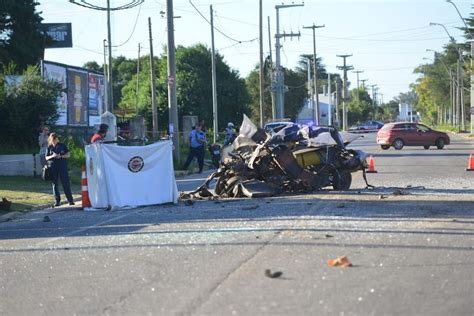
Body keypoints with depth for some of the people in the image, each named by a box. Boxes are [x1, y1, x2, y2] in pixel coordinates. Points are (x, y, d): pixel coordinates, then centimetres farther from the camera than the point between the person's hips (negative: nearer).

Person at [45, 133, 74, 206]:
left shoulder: (62, 145, 4)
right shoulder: (49, 147, 7)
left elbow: (68, 154, 4)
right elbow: (46, 158, 8)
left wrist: (61, 156, -13)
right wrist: (52, 156, -13)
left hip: (62, 166, -2)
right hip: (53, 167, 2)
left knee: (65, 183, -4)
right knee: (55, 184, 2)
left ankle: (70, 200, 1)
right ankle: (57, 201, 8)